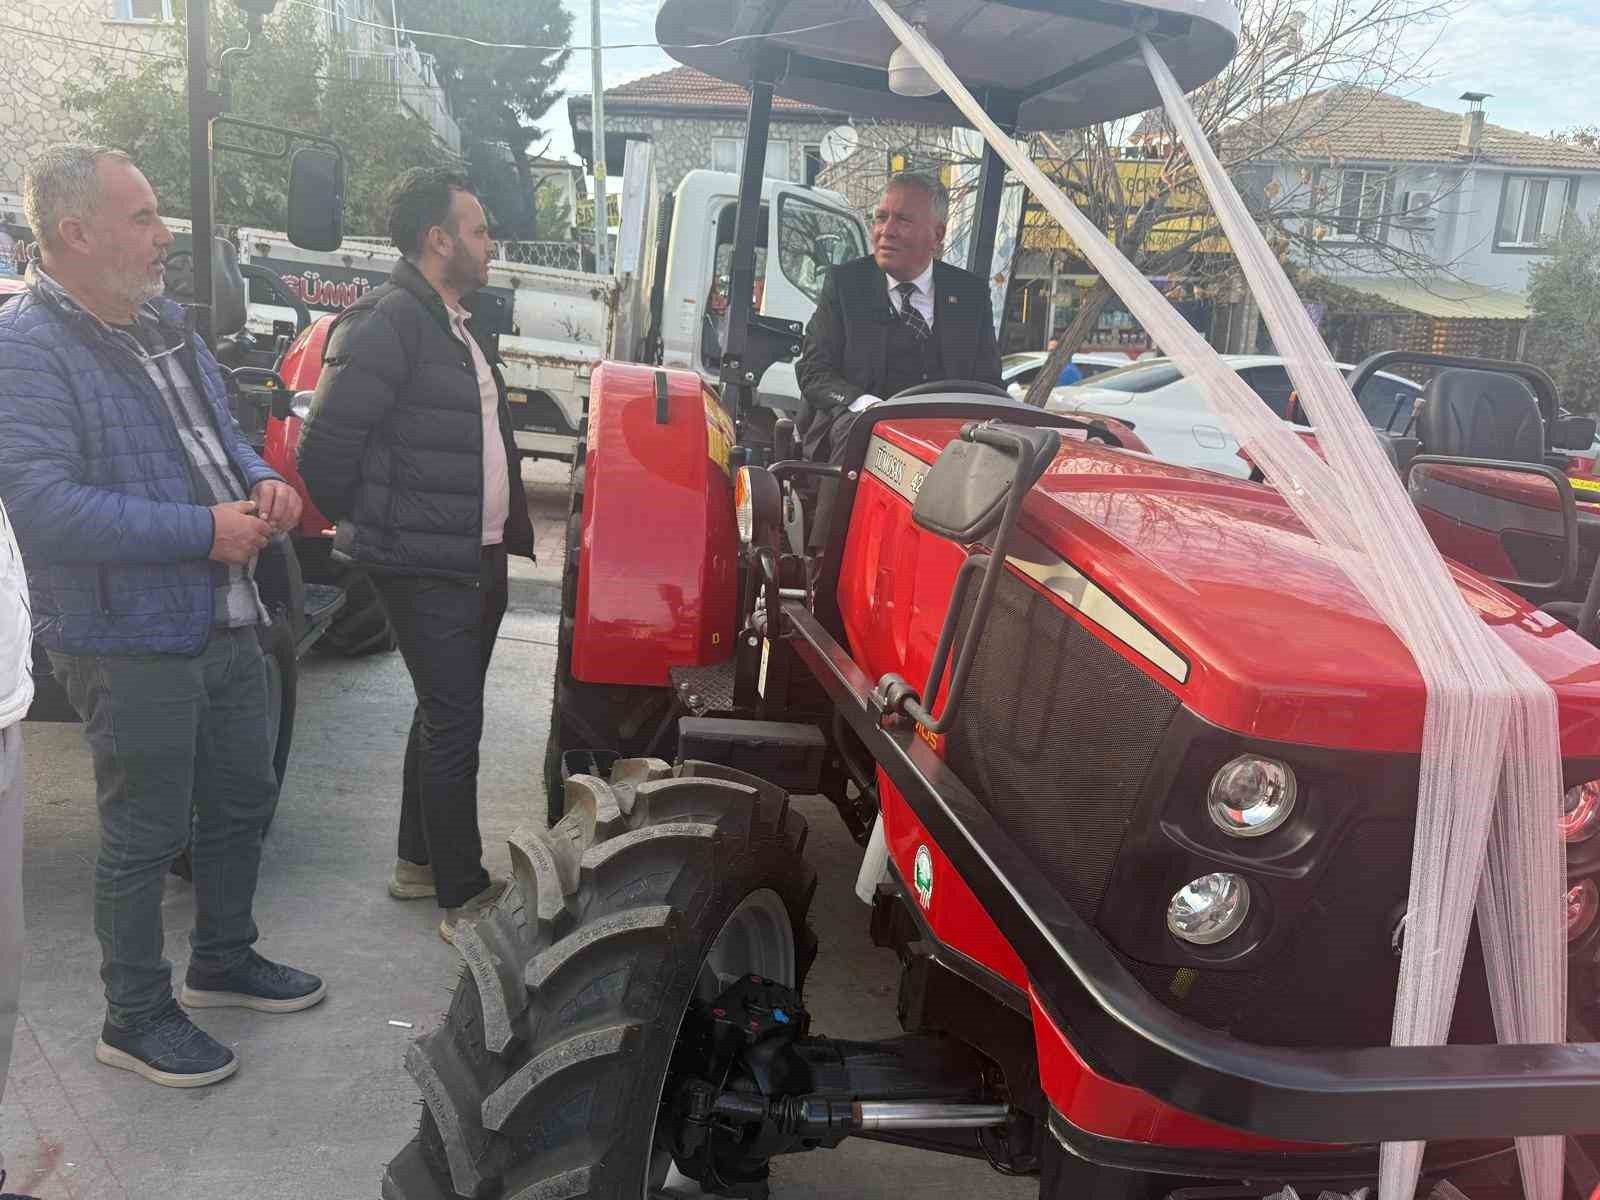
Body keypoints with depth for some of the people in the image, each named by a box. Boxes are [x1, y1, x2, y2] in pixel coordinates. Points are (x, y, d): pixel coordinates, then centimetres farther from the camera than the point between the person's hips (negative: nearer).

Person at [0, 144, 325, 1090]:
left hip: (227, 623, 9)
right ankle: (136, 1019, 25)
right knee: (147, 836, 5)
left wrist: (263, 482, 0)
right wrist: (204, 531, -24)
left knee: (244, 801, 20)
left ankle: (224, 959, 42)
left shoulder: (163, 322, 11)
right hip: (131, 646, -8)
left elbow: (222, 432, 22)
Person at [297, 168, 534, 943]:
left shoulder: (456, 325, 15)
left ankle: (419, 863, 33)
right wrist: (370, 528, -5)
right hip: (425, 567, -10)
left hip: (480, 559, 10)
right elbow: (324, 446, -18)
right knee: (454, 723, -4)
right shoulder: (385, 324, -16)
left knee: (444, 714, 18)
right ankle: (464, 899, 8)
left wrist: (507, 528, 15)